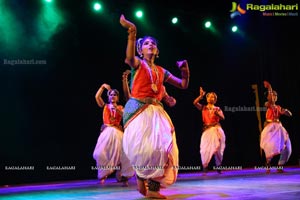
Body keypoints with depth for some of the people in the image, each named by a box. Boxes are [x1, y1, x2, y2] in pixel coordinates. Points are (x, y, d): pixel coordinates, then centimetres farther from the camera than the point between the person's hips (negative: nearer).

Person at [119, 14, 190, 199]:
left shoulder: (162, 71, 19)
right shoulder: (138, 63, 5)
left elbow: (183, 85, 22)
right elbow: (129, 57, -21)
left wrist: (185, 71, 2)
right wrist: (132, 33, -33)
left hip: (156, 112, 5)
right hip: (138, 109, -5)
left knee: (162, 147, -7)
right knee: (141, 146, -21)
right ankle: (140, 175, 9)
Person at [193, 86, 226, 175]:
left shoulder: (217, 109, 12)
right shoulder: (203, 107, 12)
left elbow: (223, 118, -2)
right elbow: (195, 103, -3)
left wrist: (217, 113, -18)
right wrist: (201, 95, -5)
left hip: (216, 129, 1)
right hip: (207, 130, 0)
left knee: (218, 148, 0)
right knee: (205, 149, -11)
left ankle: (218, 167, 12)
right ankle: (205, 167, -6)